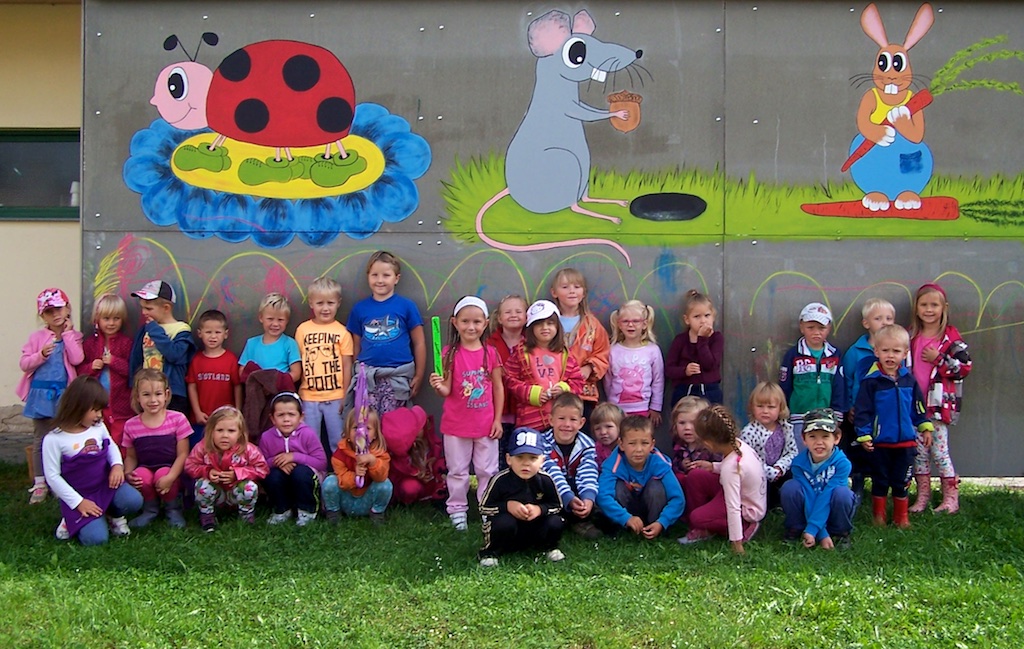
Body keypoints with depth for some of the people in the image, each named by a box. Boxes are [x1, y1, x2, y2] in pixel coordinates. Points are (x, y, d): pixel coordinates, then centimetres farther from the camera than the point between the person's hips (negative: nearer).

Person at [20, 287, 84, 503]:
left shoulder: (73, 336, 1)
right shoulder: (37, 337, 1)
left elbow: (77, 359, -16)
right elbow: (24, 364, -1)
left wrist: (67, 333, -12)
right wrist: (41, 355, -18)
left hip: (63, 394, -1)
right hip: (41, 393, 1)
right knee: (40, 439, 8)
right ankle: (40, 483, 17)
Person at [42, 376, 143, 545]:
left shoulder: (99, 428, -1)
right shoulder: (54, 439, -14)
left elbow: (111, 446, 17)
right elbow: (53, 476, -13)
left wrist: (117, 465, -6)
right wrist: (78, 502, -15)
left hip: (106, 485, 4)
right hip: (79, 495, -4)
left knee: (133, 501, -26)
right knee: (96, 538, -21)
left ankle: (113, 515, 10)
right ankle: (73, 520, 13)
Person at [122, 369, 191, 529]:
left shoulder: (177, 419, -8)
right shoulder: (131, 425, 0)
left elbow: (182, 454, -8)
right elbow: (131, 456, 9)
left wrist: (170, 477, -21)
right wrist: (128, 473, -13)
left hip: (170, 470, -2)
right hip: (145, 469, 2)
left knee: (163, 474, -34)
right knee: (141, 475, -32)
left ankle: (173, 509, 0)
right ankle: (150, 509, 2)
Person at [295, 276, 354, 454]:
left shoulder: (342, 332, -3)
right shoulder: (303, 329, 1)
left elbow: (347, 365, -1)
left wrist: (345, 396, -2)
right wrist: (296, 394, 1)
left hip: (335, 397, -1)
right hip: (309, 397, 1)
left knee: (338, 440, 8)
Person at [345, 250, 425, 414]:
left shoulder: (407, 306, 0)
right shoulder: (359, 308, 6)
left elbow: (419, 343, 3)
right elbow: (356, 346, 12)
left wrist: (418, 376, 2)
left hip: (397, 377, -1)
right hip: (367, 376, 2)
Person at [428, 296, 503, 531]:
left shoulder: (490, 353, -3)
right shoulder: (450, 353, -8)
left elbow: (498, 388, 3)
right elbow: (447, 390, -8)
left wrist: (497, 419, 0)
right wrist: (438, 386, -31)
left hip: (486, 424, 1)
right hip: (456, 424, -1)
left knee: (488, 471, 11)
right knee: (458, 471, 11)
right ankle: (457, 510, 23)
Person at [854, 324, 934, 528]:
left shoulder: (908, 379, 2)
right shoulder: (871, 381, -11)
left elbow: (918, 406, 14)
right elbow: (862, 410, -9)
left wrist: (925, 427, 13)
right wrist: (864, 435, -12)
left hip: (905, 442, 3)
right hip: (880, 443, -3)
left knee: (902, 482, 11)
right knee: (880, 481, 9)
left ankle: (901, 517, 24)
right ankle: (878, 516, 23)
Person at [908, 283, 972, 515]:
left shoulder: (951, 337, -3)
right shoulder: (911, 336, 9)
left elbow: (965, 366, -9)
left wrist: (938, 359, -17)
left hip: (939, 403, -4)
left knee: (939, 449, -3)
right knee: (919, 449, 7)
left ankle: (951, 496, 7)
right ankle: (922, 495, 16)